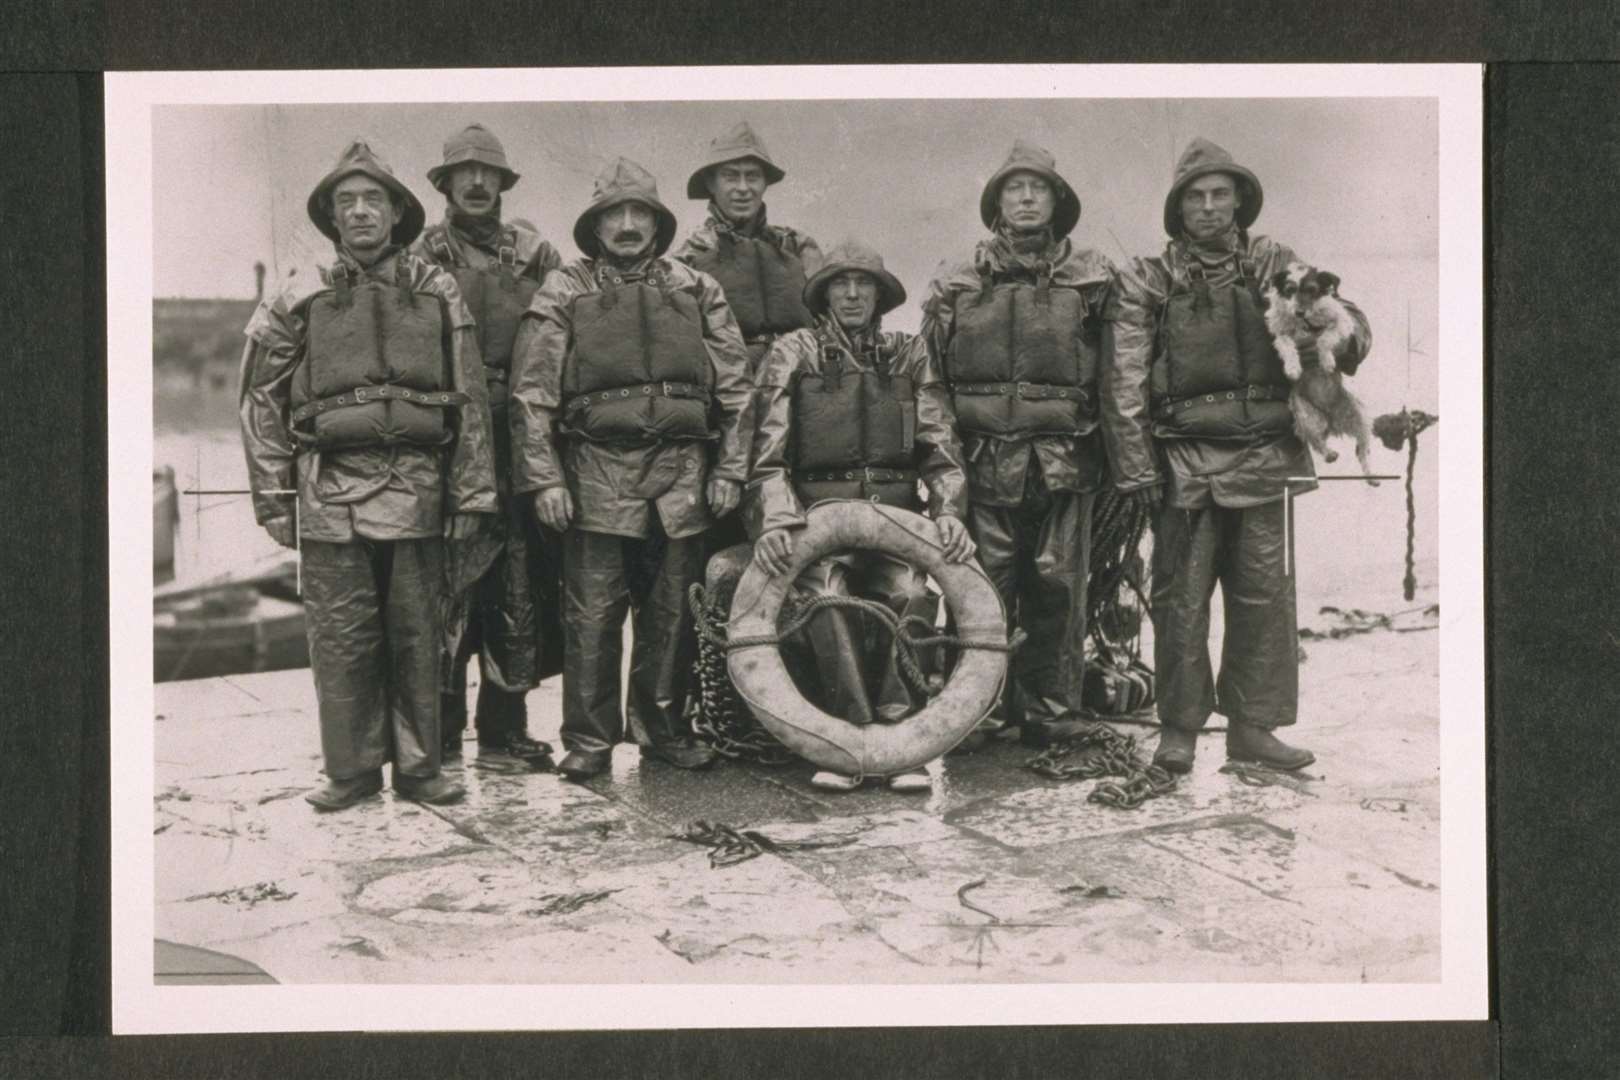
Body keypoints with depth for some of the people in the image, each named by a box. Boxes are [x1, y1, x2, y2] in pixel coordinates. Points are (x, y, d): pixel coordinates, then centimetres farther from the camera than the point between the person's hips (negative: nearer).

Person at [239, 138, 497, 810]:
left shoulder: (436, 293, 8)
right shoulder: (302, 301, 7)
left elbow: (469, 401, 7)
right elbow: (262, 401, 9)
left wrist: (471, 495, 3)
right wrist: (272, 497, 3)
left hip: (416, 490, 0)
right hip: (331, 492, 0)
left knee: (416, 637, 6)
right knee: (340, 640, 2)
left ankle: (418, 767, 16)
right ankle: (351, 772, 13)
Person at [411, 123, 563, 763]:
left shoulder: (535, 255, 13)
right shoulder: (422, 260, 8)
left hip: (519, 442, 2)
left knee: (520, 587, 3)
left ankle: (505, 727, 14)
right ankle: (440, 730, 6)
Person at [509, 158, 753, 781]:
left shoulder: (697, 291, 12)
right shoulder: (564, 293, 6)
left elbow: (735, 387, 12)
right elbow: (532, 394, 0)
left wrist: (730, 469, 4)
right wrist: (543, 479, -8)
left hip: (682, 468, 2)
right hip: (596, 470, -2)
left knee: (671, 610, 7)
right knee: (592, 612, -3)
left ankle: (665, 728, 19)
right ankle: (589, 740, 6)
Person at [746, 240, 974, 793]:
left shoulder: (909, 356, 16)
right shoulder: (792, 354, 10)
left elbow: (940, 446, 10)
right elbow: (768, 451, 1)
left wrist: (949, 510, -8)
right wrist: (774, 519, -16)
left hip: (896, 507, 1)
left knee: (910, 593, -30)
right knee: (824, 591, -33)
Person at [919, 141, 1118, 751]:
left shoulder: (1091, 282, 8)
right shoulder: (957, 288, 10)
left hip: (1065, 466, 0)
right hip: (984, 465, 0)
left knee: (1057, 594, 3)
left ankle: (1050, 715, 13)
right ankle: (982, 712, 11)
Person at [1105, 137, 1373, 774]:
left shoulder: (1273, 267, 10)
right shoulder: (1147, 284, 4)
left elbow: (1349, 323, 4)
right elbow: (1125, 385, -1)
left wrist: (1334, 335, -21)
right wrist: (1136, 469, -9)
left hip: (1260, 459, 3)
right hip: (1182, 462, -2)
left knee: (1264, 593, 4)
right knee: (1182, 596, -1)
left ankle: (1251, 726, 12)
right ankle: (1179, 727, 8)